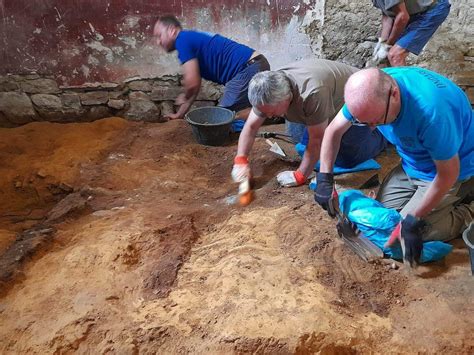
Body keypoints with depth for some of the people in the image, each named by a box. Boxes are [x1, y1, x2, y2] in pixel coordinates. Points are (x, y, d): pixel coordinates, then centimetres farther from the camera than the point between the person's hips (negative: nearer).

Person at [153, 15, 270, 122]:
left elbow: (192, 83, -13)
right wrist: (180, 114, 32)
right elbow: (195, 84, 29)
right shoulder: (193, 39, 23)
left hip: (249, 68, -10)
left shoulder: (183, 39, -6)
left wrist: (184, 97, 10)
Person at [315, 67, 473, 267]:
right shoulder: (369, 91, -21)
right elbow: (333, 131, -5)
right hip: (412, 164, 7)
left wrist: (413, 222, -23)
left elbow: (448, 173, -28)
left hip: (449, 165, -7)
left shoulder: (431, 112, -41)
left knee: (410, 234, -13)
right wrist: (324, 179, -12)